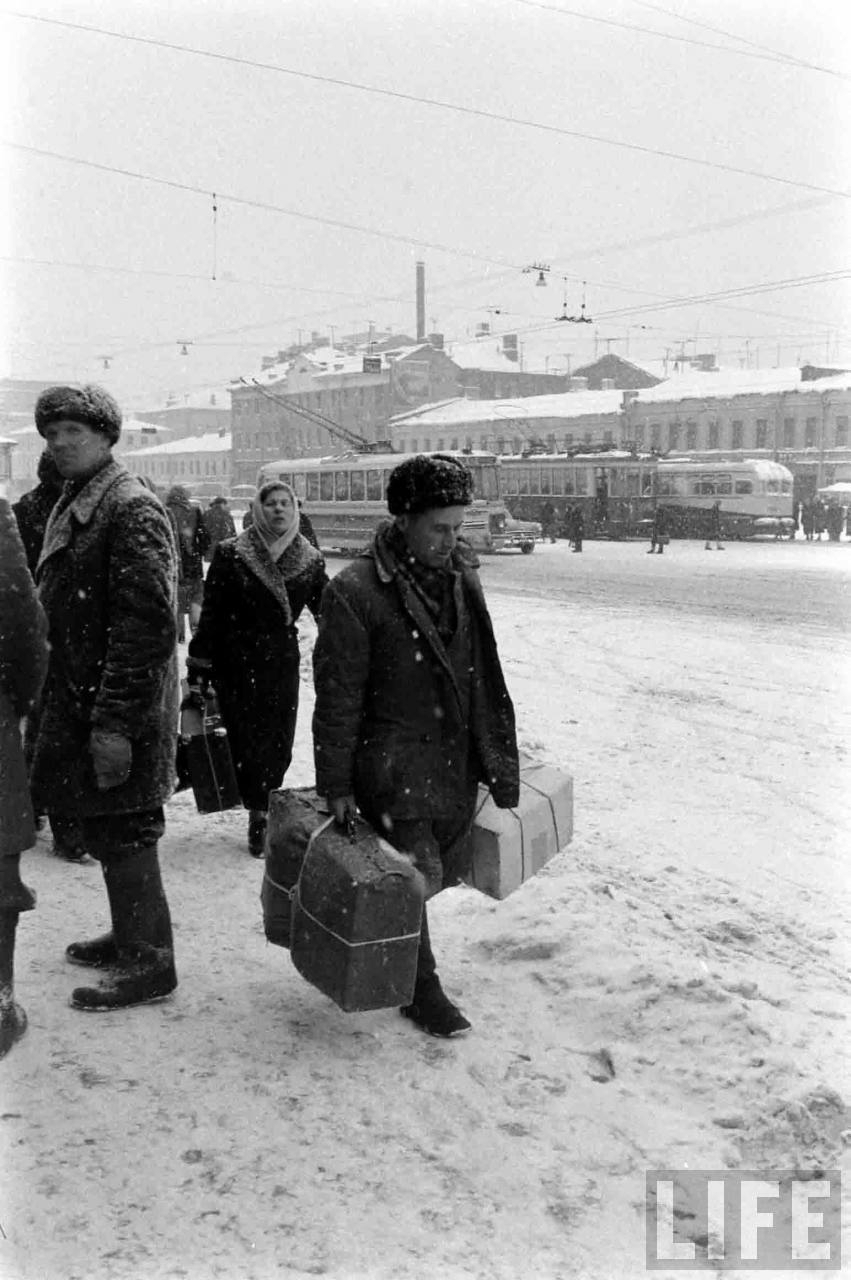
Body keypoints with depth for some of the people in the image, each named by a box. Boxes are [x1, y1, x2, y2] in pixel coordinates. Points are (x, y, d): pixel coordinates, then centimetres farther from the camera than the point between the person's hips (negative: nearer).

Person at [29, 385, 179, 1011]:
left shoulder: (131, 510, -15)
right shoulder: (73, 507, 15)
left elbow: (146, 628, -22)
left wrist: (114, 723, -24)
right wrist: (57, 706, 19)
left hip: (117, 713, -9)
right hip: (77, 703, 9)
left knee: (123, 834, 0)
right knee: (106, 830, 18)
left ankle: (150, 961, 13)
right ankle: (130, 936, 33)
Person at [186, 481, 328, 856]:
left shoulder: (309, 561, 4)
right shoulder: (231, 555, -4)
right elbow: (211, 615, -4)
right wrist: (198, 672, -5)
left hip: (283, 663, 3)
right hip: (237, 664, -3)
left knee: (279, 745, 4)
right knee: (248, 741, -2)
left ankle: (262, 807, 25)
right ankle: (259, 816, 12)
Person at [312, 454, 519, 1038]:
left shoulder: (462, 578, 6)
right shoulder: (356, 592, -15)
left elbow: (484, 677, 15)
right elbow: (338, 698, -12)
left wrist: (498, 759, 16)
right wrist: (336, 783, -9)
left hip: (456, 764, 6)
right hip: (394, 765, -6)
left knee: (439, 871, 13)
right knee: (416, 877, -4)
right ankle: (421, 986, 18)